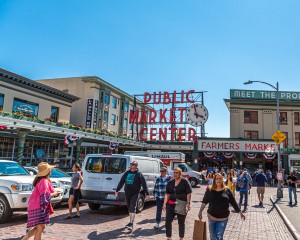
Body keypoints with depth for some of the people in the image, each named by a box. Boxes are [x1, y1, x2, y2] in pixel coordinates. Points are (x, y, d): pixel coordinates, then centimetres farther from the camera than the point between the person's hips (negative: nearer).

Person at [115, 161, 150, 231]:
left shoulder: (139, 174, -4)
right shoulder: (127, 173, 8)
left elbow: (144, 184, -5)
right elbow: (121, 182, 14)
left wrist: (147, 194, -9)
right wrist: (117, 190, 13)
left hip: (135, 194, -5)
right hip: (127, 193, 5)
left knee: (132, 208, -11)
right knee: (129, 208, 14)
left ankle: (131, 224, -11)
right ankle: (131, 222, 28)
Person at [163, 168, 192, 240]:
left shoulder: (185, 181, -5)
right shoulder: (170, 182, 8)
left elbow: (189, 193, -9)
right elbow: (167, 194, 10)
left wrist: (188, 203, -19)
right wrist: (164, 203, 2)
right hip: (171, 204, 4)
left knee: (181, 222, 8)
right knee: (168, 220, 0)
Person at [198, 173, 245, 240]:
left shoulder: (227, 190, -2)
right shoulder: (209, 190, -2)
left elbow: (234, 203, 3)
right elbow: (204, 202, 3)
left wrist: (240, 213, 4)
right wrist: (200, 212, -3)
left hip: (223, 219, -1)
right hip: (212, 217, 1)